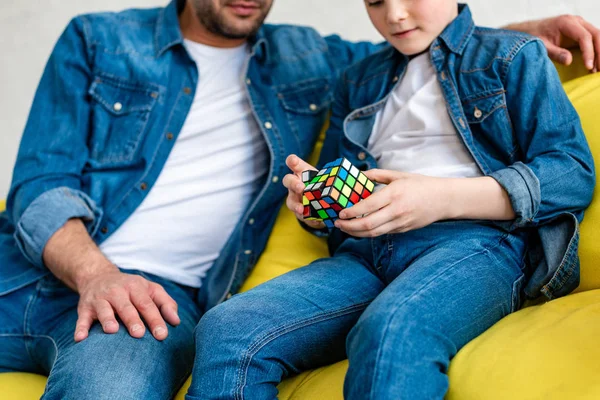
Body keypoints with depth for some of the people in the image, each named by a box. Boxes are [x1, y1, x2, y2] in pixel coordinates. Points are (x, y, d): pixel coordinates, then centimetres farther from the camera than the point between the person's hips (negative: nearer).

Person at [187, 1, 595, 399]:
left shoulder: (513, 55, 12)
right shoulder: (359, 80, 27)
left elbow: (575, 172, 0)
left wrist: (445, 199, -13)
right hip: (365, 250, 5)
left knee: (392, 333, -40)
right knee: (224, 329, -23)